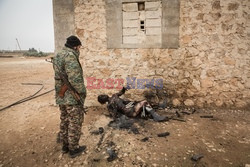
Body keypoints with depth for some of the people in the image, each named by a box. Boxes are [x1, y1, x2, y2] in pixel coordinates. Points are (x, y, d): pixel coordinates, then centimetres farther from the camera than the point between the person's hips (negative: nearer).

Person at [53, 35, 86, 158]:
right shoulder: (70, 56, -19)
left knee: (65, 120, 19)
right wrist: (82, 92, -13)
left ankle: (65, 145, 33)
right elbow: (75, 79, -26)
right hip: (73, 97, -9)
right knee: (75, 123, 5)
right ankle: (73, 149, 18)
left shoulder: (57, 56, 11)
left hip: (61, 96, 9)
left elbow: (59, 76, 12)